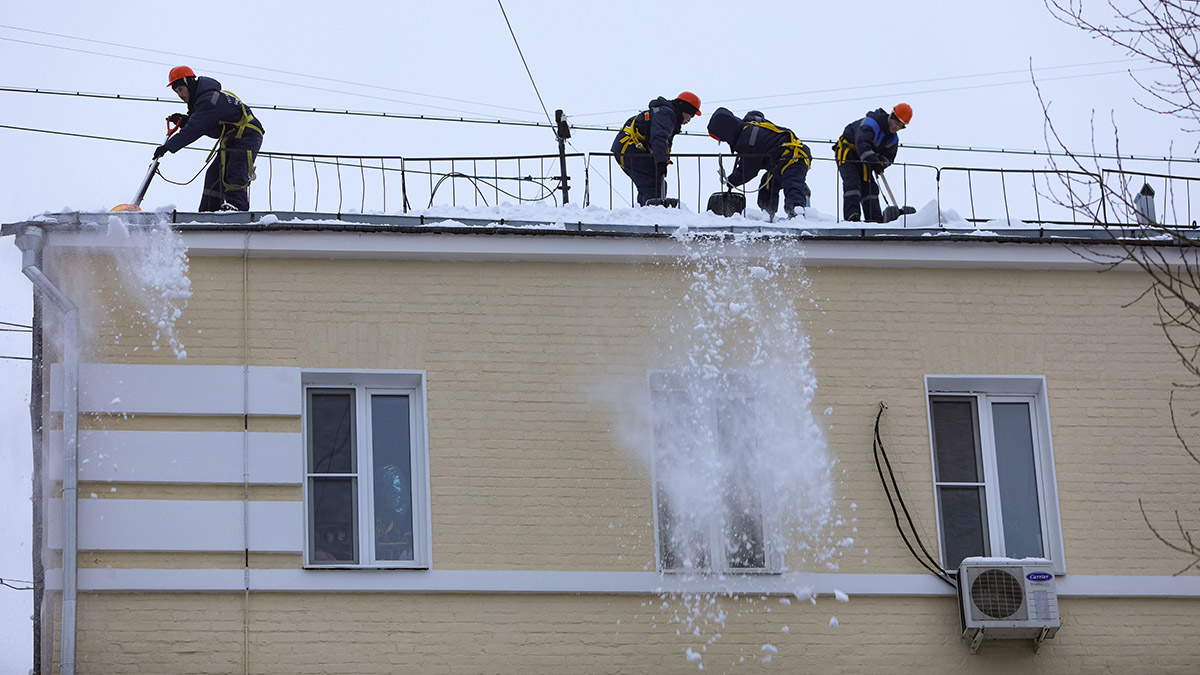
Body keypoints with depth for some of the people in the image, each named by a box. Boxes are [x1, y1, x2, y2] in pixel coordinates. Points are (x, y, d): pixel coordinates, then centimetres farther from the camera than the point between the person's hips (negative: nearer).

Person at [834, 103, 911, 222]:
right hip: (846, 151, -8)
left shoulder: (893, 138, 1)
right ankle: (851, 215, -30)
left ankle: (875, 218, 6)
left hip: (863, 160, 8)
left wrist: (882, 162, -24)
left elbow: (889, 156, 2)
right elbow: (862, 144, -42)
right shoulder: (871, 123, -28)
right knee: (853, 182, -22)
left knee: (869, 186, 4)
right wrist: (873, 161, -51)